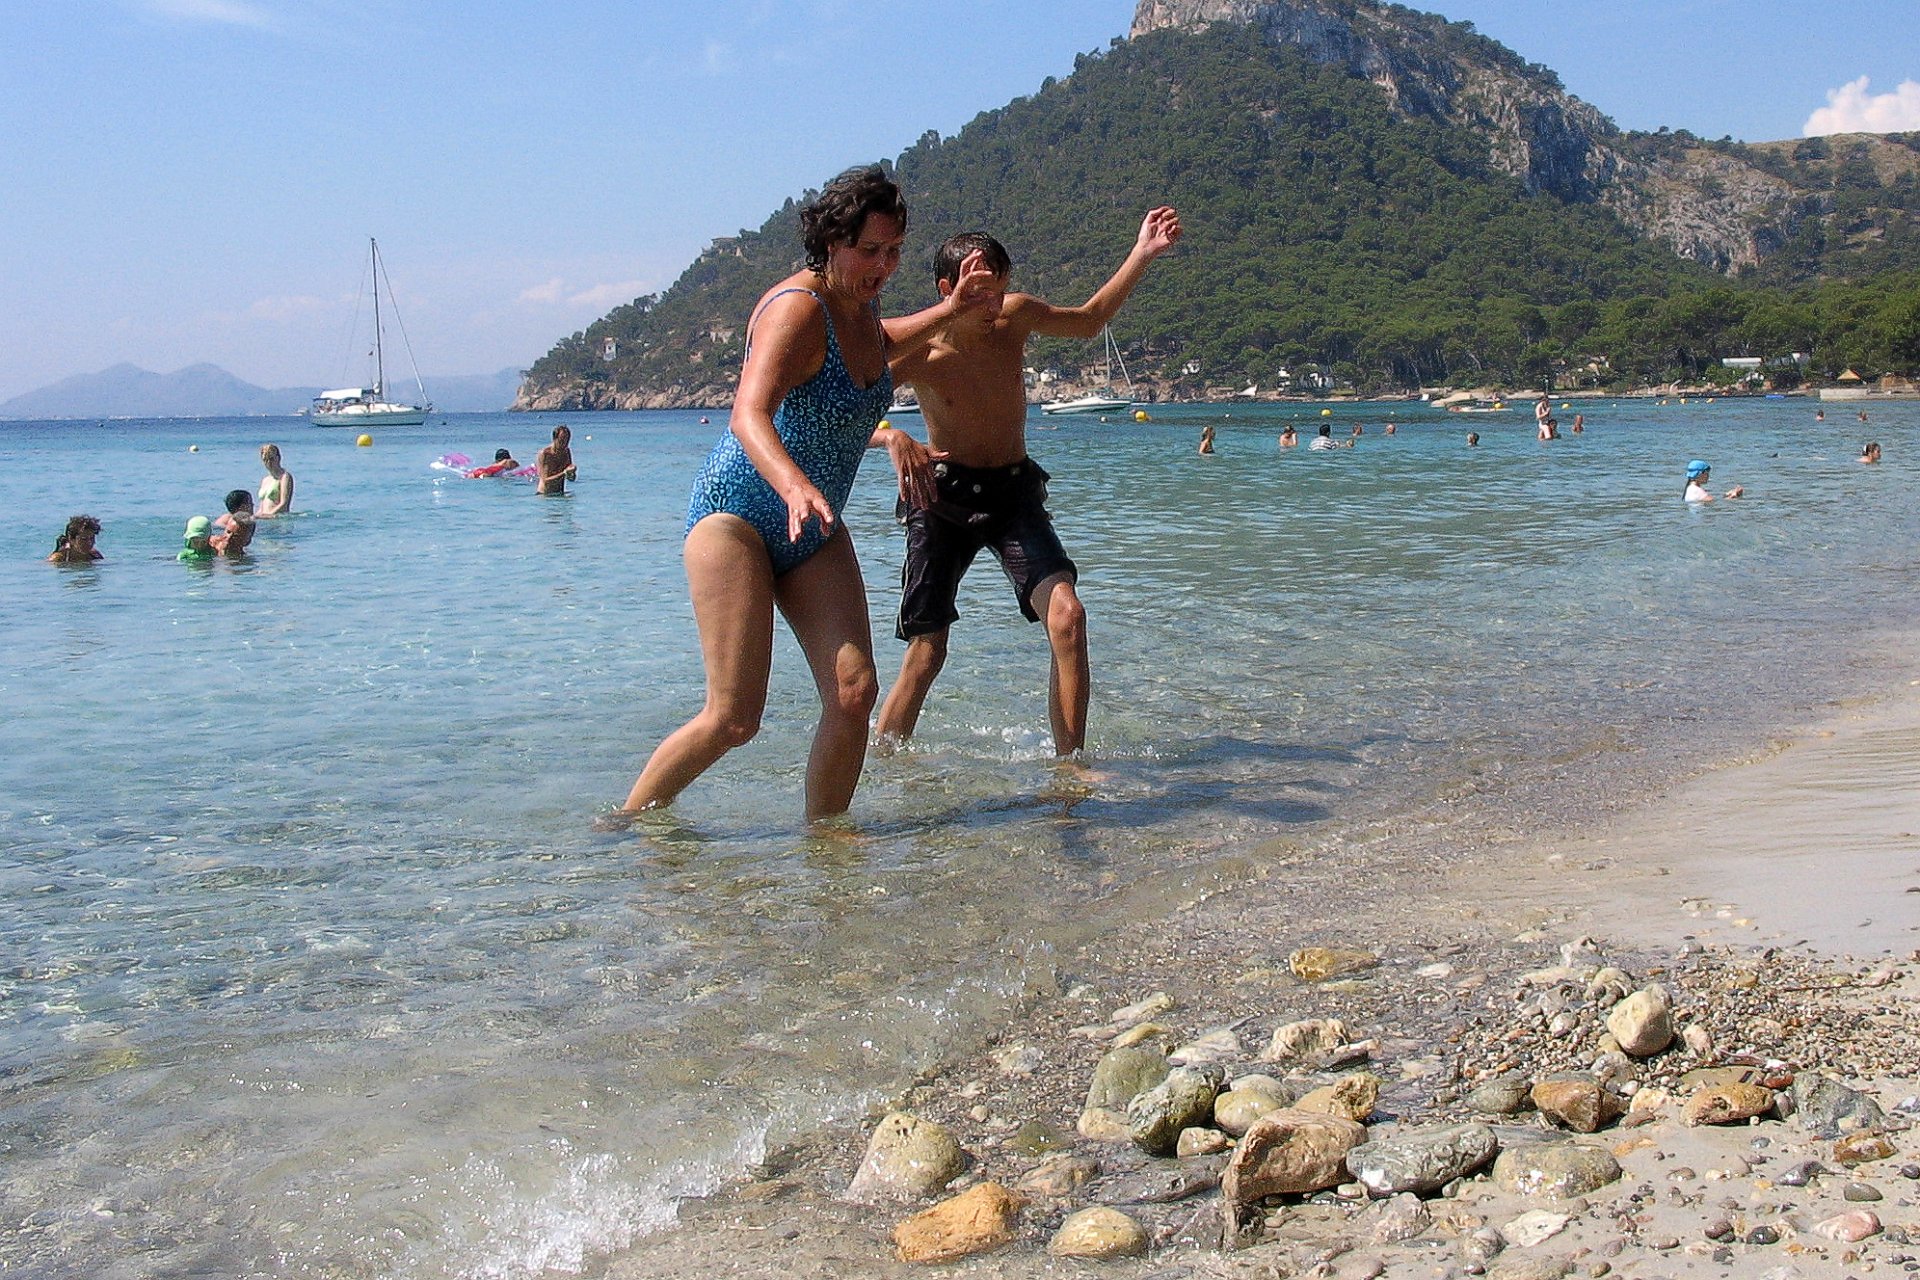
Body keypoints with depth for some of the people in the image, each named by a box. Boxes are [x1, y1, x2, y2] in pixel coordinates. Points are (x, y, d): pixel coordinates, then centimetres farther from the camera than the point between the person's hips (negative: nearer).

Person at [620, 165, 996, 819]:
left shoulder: (861, 308, 8)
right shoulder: (797, 308, -19)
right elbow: (748, 416, -36)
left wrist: (948, 311, 36)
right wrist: (794, 485, -54)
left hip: (814, 531, 8)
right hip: (736, 513, -8)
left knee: (854, 692, -11)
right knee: (734, 716, -13)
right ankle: (623, 825, 8)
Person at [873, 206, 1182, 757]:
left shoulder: (1017, 316, -4)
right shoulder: (919, 352, -17)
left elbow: (1089, 320, 16)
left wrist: (1141, 254, 7)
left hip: (1014, 490, 3)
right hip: (944, 495, -3)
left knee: (1067, 614, -20)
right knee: (925, 652, -4)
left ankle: (1070, 763, -12)